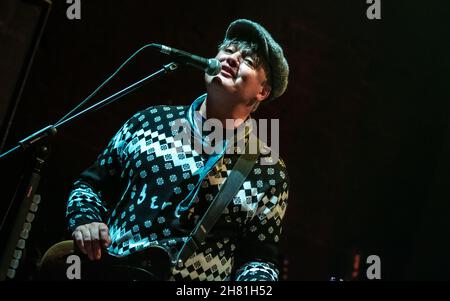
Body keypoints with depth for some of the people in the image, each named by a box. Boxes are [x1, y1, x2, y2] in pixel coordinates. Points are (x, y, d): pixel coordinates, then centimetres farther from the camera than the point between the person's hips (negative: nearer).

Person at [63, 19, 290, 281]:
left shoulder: (270, 174, 1)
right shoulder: (151, 120, 7)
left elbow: (262, 254, 4)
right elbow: (91, 183, 14)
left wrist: (257, 277, -16)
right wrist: (85, 219, -4)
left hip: (195, 285, -1)